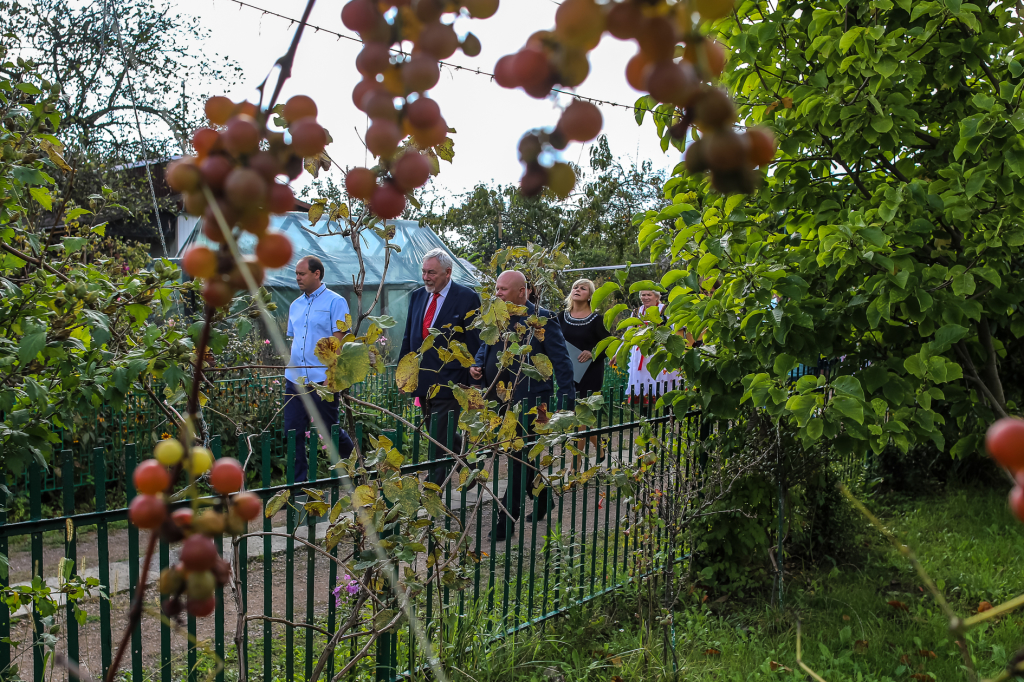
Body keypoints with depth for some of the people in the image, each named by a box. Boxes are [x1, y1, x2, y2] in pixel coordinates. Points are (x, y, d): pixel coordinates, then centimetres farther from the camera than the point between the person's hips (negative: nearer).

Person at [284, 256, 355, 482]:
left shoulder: (335, 302, -5)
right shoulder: (295, 305, 15)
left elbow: (339, 341, -11)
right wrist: (289, 373, 13)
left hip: (322, 380, -6)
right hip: (295, 380, 6)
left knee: (329, 430, 4)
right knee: (293, 432, 3)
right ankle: (298, 483, 13)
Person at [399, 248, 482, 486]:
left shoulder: (466, 298, -7)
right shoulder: (417, 296, 11)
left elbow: (474, 344, -6)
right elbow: (408, 337, 18)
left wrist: (472, 384, -8)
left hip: (448, 382, -7)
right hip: (422, 381, 7)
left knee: (440, 440, -4)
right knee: (437, 435, 16)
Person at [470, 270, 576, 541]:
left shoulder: (542, 319, -10)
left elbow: (561, 363, -8)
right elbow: (484, 347, 25)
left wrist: (566, 404, -11)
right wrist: (477, 366, 3)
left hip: (528, 402, -7)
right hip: (499, 401, 7)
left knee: (519, 458, -3)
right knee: (520, 457, 17)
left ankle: (507, 518, 3)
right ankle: (543, 499, 36)